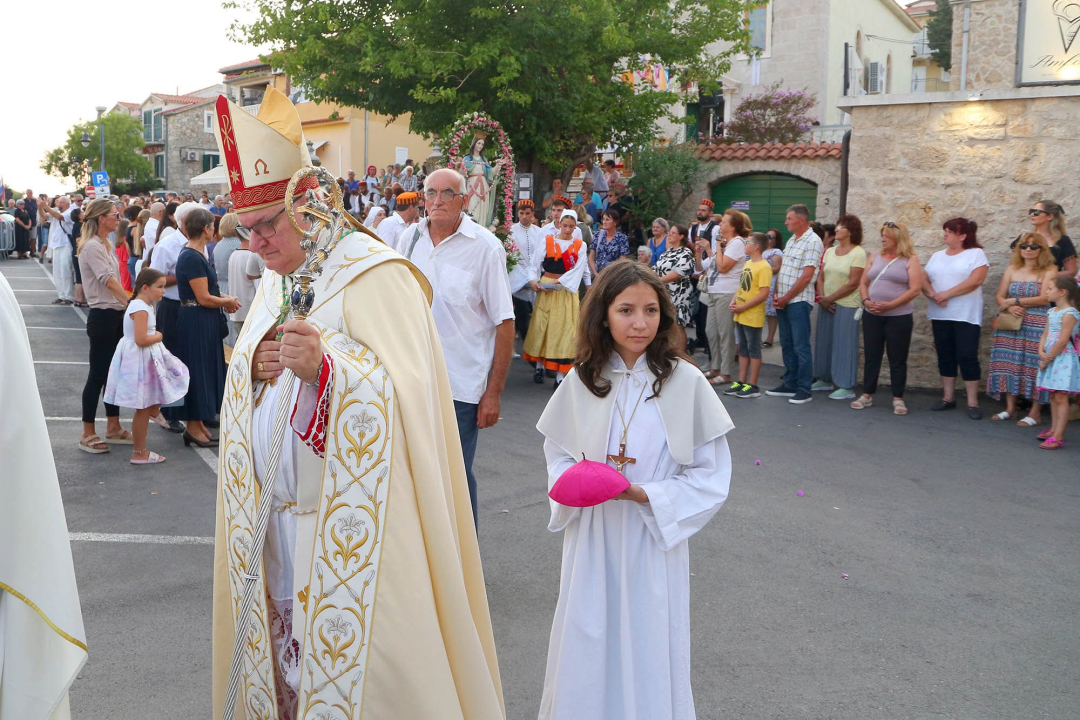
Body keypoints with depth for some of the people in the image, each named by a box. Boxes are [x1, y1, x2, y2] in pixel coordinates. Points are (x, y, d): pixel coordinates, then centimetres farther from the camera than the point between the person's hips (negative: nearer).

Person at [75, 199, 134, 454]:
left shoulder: (106, 246, 13)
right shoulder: (92, 247, -15)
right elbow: (109, 281, -25)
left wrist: (127, 306, 6)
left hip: (115, 315, 9)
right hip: (102, 316, -9)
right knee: (98, 374, -2)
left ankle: (113, 428, 23)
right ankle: (87, 435, 7)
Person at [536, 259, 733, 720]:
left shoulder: (684, 382, -9)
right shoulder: (581, 380, 0)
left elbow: (710, 477, -6)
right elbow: (557, 451, 12)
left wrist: (644, 494, -18)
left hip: (654, 540, -2)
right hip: (591, 540, 2)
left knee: (646, 655, 8)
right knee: (587, 648, 12)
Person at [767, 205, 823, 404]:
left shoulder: (813, 242, -12)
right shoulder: (791, 240, 16)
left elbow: (806, 277, -17)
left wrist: (786, 298, -13)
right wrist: (776, 294, 4)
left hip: (798, 302, -9)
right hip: (782, 302, 9)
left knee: (801, 346, -4)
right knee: (787, 345, 13)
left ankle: (804, 389, 1)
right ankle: (789, 384, 22)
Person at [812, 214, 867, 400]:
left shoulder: (858, 253, -9)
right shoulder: (830, 251, 11)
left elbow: (853, 283, -15)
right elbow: (821, 276, 10)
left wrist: (830, 298, -13)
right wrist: (822, 297, -7)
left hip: (846, 306, -7)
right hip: (826, 305, 7)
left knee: (844, 345, -4)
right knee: (825, 342, 12)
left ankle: (847, 387, 2)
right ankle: (825, 379, 24)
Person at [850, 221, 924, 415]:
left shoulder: (910, 259, -3)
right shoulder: (875, 256, 11)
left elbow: (915, 289, -11)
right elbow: (863, 283, 12)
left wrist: (889, 305, -18)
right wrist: (866, 301, -8)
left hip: (899, 316, -4)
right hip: (872, 315, 4)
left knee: (897, 359, 2)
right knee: (871, 356, 8)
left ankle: (898, 399, 10)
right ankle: (867, 395, 17)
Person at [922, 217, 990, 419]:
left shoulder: (976, 254, -2)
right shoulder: (937, 256, 15)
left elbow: (975, 281, -15)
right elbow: (924, 280, 8)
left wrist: (947, 293, -16)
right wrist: (933, 295, -12)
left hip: (966, 316, -5)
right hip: (940, 315, 6)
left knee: (967, 357, -7)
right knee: (945, 356, 9)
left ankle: (973, 402, -2)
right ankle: (948, 398, 17)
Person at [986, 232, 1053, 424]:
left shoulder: (1049, 271, 0)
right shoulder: (1012, 269, 13)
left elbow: (1045, 299, -10)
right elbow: (999, 296, 10)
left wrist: (1015, 301, -9)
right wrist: (1009, 307, -11)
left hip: (1037, 326, -4)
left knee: (1034, 365, -5)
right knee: (1010, 363, 3)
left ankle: (1035, 412, 2)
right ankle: (1010, 408, 12)